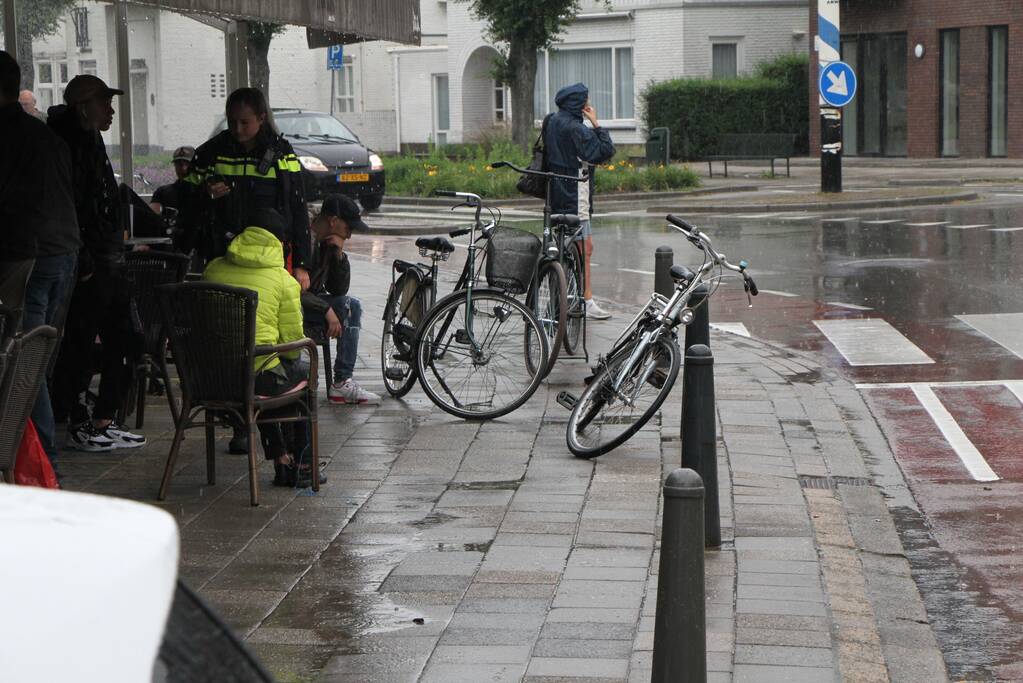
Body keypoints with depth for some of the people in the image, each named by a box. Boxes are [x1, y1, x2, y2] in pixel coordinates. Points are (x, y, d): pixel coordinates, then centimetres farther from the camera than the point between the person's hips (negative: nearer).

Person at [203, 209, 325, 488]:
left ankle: (280, 459, 33)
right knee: (304, 370, 28)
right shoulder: (284, 280, -6)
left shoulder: (213, 269, 5)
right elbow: (293, 340, -4)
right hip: (259, 377, -5)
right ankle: (300, 464, 30)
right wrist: (288, 356, 18)